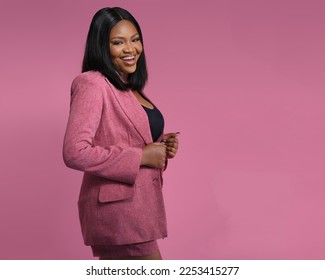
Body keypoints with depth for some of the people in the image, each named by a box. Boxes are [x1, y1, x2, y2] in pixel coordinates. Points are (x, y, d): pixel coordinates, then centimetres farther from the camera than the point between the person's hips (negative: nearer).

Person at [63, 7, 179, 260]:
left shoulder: (131, 87, 15)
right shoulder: (91, 84, -13)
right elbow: (75, 152, -23)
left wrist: (162, 146, 3)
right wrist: (141, 156, -19)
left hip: (138, 201, 9)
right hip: (116, 204, -9)